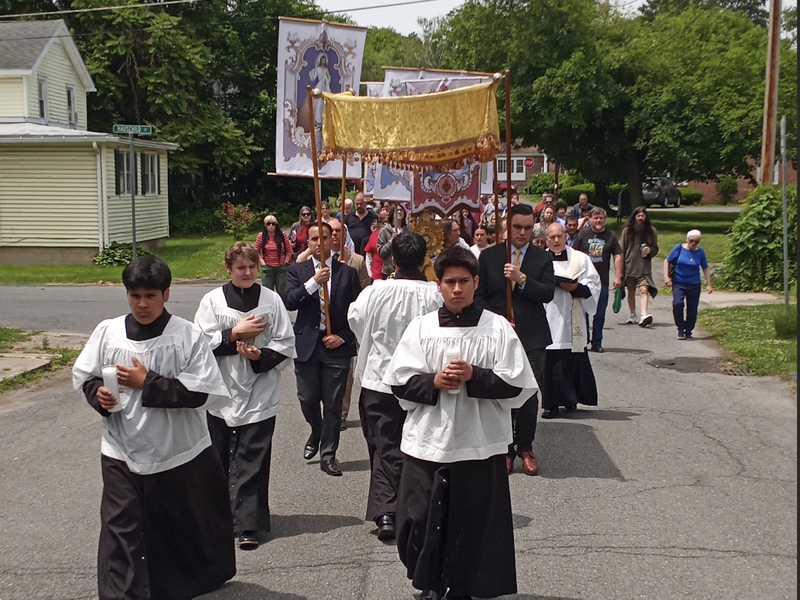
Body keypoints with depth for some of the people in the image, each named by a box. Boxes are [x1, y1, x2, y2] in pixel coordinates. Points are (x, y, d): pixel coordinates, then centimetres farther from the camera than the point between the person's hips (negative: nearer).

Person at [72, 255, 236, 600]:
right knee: (121, 530, -3)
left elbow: (206, 392, -17)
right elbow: (83, 376, 9)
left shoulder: (187, 336, -11)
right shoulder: (108, 332, -2)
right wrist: (98, 393, -13)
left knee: (186, 527, 18)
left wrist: (148, 383, -20)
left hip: (180, 454, -1)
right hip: (122, 454, 1)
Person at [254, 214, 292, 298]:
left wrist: (285, 263, -2)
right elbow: (256, 252, 4)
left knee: (282, 291, 6)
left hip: (281, 268, 0)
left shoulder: (282, 236, -1)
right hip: (267, 268, 0)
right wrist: (263, 263, -5)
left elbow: (289, 251, 6)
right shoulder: (261, 236, -1)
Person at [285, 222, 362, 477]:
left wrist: (343, 337, -7)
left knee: (333, 403, 1)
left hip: (337, 345, -1)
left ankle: (328, 455, 13)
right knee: (308, 399, 6)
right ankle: (316, 433, 37)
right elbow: (289, 302, -9)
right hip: (306, 344, 1)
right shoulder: (298, 270, 6)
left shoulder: (348, 272, 5)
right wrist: (313, 282, -20)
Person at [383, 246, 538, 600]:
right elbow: (399, 382, 2)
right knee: (422, 520, 6)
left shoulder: (498, 328, -2)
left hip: (480, 445, -1)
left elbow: (518, 387, -5)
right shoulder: (420, 327, 3)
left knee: (474, 524, 6)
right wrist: (432, 381, -14)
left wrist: (475, 377, -17)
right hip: (427, 443, 1)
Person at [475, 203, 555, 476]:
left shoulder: (542, 258, 5)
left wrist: (522, 279, -20)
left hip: (531, 338, 0)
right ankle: (505, 450, 16)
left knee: (529, 396, -1)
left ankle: (525, 448, 17)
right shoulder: (489, 256, 6)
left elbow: (548, 294, -7)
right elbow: (479, 295, 5)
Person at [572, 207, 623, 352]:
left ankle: (597, 342, 12)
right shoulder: (583, 235, 4)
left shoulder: (611, 236, 5)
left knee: (600, 314, 4)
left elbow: (617, 256, 5)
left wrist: (618, 276, -3)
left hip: (602, 281, 1)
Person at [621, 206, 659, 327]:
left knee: (644, 290, -17)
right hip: (629, 266, 2)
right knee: (631, 291, 12)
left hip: (644, 267, -1)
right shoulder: (627, 230, 3)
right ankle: (632, 315, 27)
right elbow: (622, 249, 6)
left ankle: (643, 315, -29)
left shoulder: (651, 231, 5)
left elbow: (655, 249, 12)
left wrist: (650, 250, -12)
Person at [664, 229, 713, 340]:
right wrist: (666, 277, -6)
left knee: (692, 308, 3)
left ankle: (688, 332, 19)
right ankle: (680, 329, -4)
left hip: (694, 285, 2)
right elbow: (667, 261, 3)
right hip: (678, 283, -2)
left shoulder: (700, 252, 0)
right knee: (677, 303, -21)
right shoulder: (679, 248, -4)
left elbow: (705, 269, 7)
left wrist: (709, 284, 3)